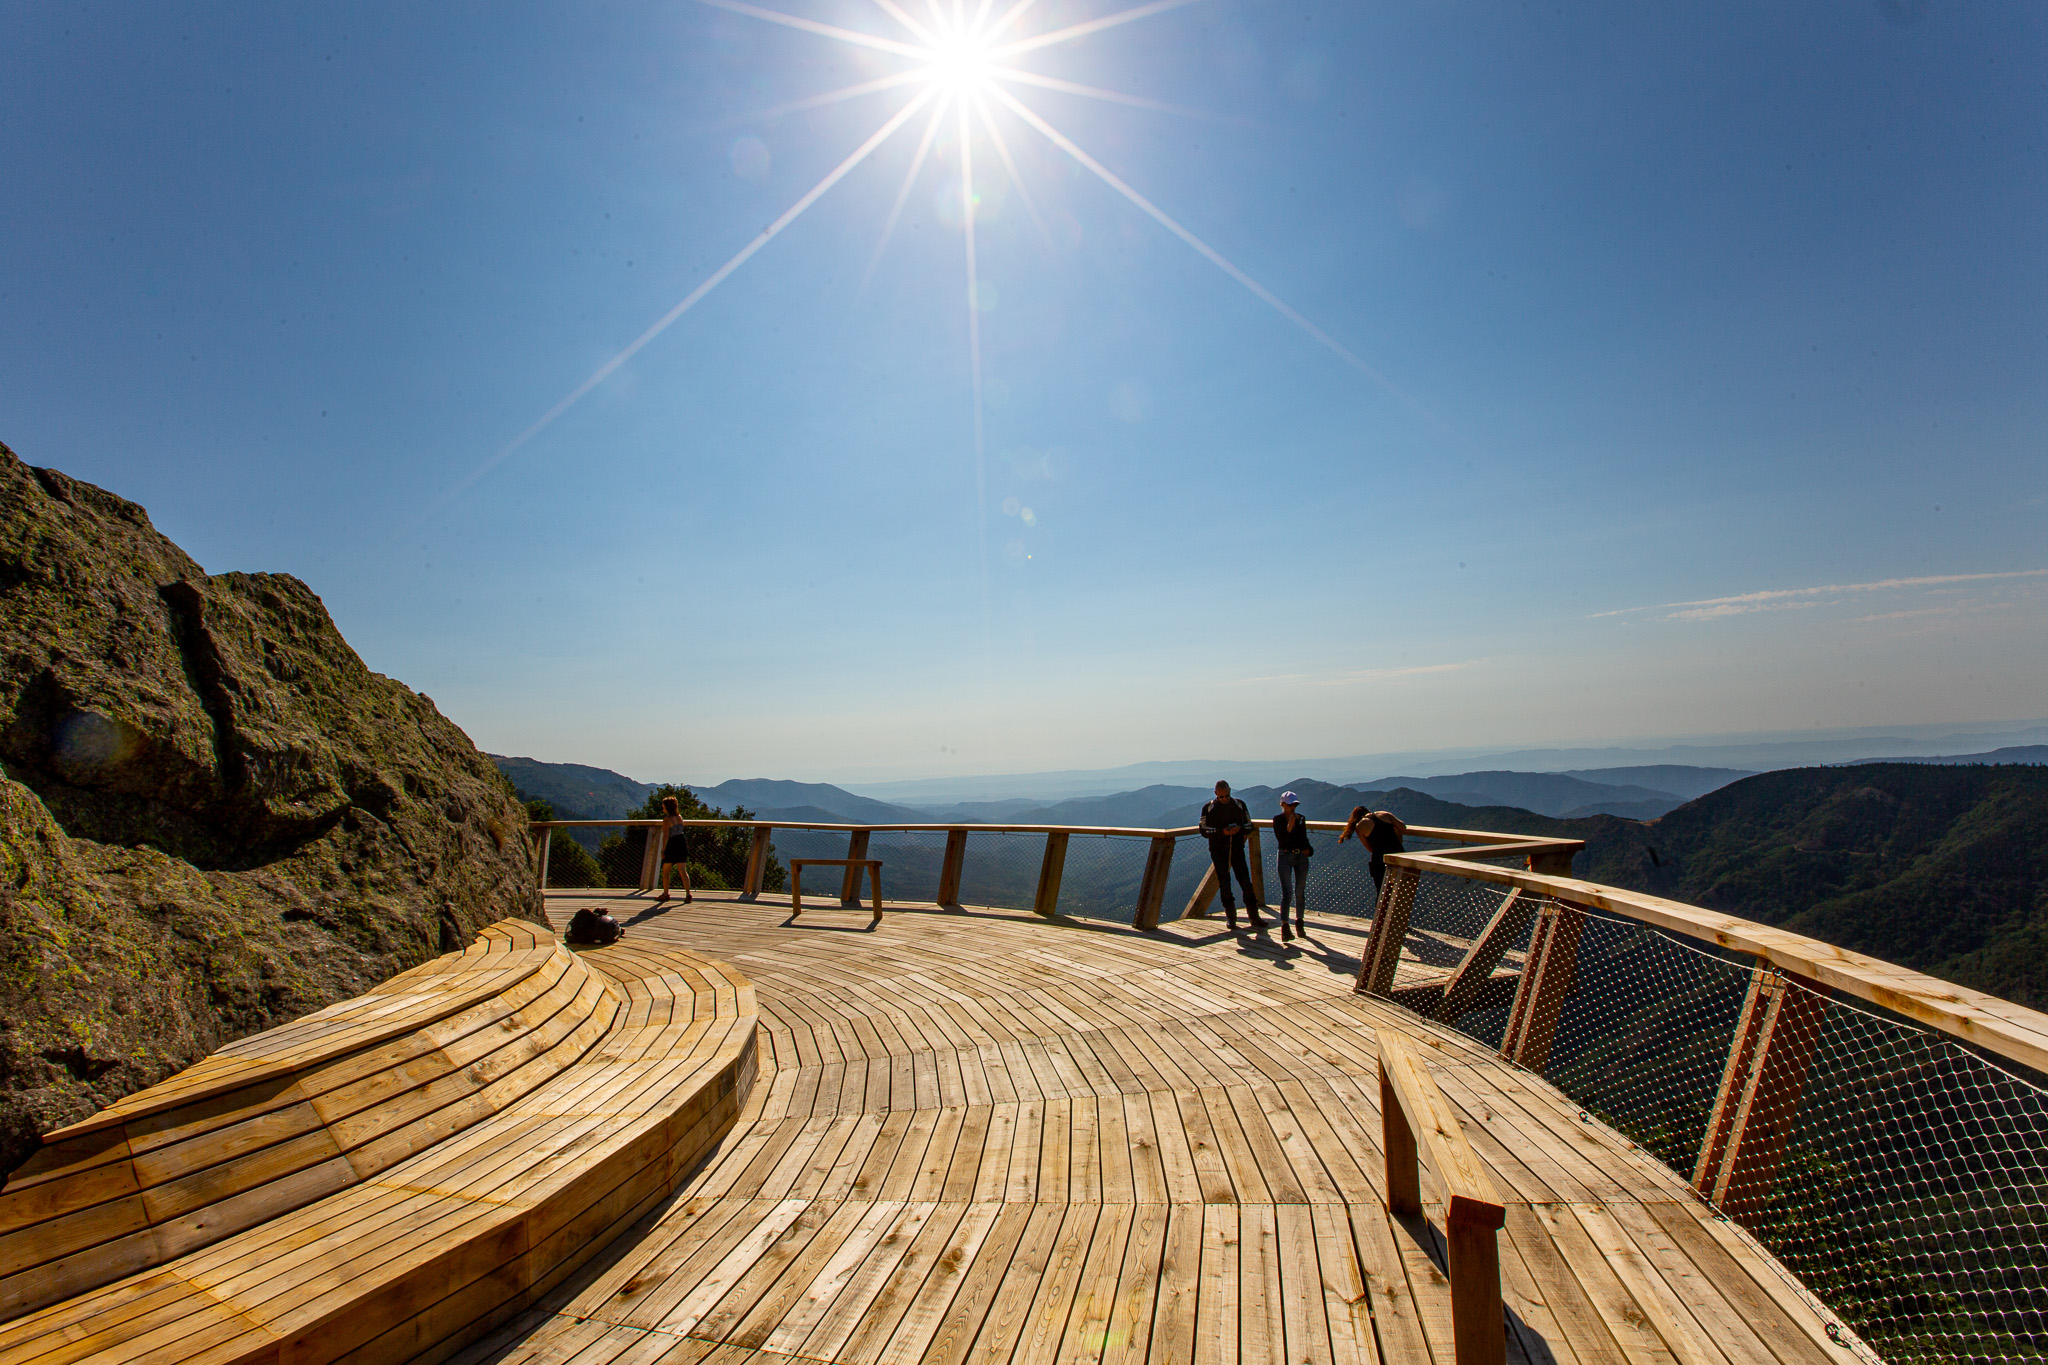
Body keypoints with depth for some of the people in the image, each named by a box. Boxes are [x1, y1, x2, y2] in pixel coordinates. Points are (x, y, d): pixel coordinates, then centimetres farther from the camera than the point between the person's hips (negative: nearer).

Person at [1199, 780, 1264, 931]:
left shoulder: (1239, 805, 4)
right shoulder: (1208, 808, -2)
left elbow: (1249, 825, 9)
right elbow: (1204, 831, -5)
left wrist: (1239, 828, -13)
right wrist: (1221, 831, -20)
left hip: (1237, 849, 2)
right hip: (1218, 851, -1)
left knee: (1246, 882, -2)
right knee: (1225, 885, 1)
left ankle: (1254, 918, 8)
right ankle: (1231, 919, 12)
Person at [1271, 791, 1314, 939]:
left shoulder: (1300, 818, 7)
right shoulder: (1277, 819, -5)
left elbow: (1304, 838, 16)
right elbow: (1282, 841, -14)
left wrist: (1308, 849, -1)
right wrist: (1289, 827, -24)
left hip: (1301, 856, 4)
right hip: (1285, 856, -4)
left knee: (1300, 892, 9)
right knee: (1287, 893, -10)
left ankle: (1299, 922, 25)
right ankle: (1284, 926, -9)